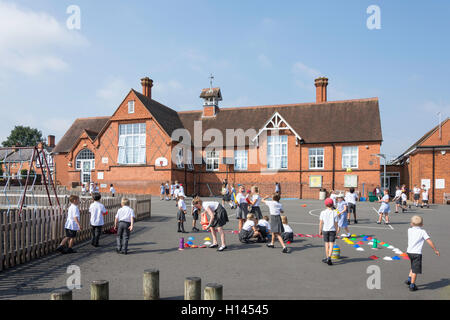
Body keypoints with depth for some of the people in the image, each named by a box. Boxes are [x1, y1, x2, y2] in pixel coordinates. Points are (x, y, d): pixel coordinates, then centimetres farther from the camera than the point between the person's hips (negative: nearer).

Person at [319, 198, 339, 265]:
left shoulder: (323, 213, -4)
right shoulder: (334, 213, -5)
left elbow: (321, 223, -1)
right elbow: (336, 223, -2)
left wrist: (320, 231, 9)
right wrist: (336, 231, 10)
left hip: (325, 230, 1)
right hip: (332, 230, -1)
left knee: (326, 244, 13)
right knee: (331, 245, 0)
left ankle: (327, 258, 21)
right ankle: (329, 258, -15)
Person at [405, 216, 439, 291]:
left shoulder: (409, 230, 7)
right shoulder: (422, 232, -4)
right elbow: (429, 242, -5)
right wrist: (435, 250, 4)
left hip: (409, 252, 5)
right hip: (417, 253, -5)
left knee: (413, 266, 27)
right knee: (415, 270, 3)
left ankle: (409, 279, 22)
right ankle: (412, 286, 7)